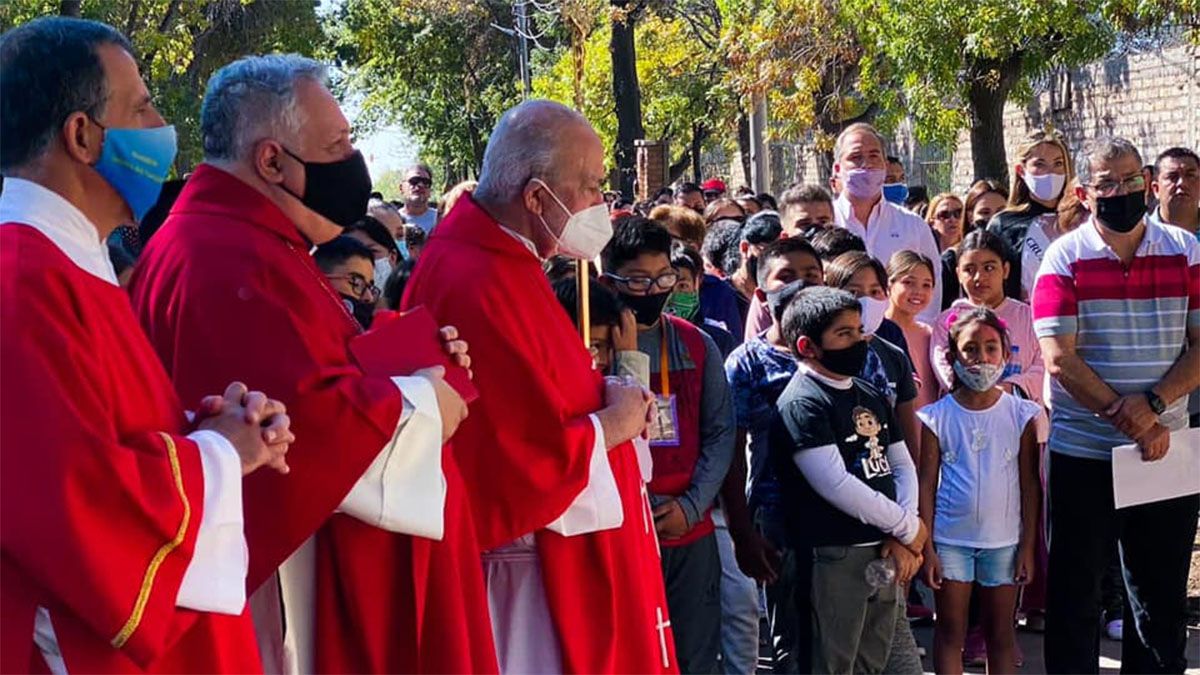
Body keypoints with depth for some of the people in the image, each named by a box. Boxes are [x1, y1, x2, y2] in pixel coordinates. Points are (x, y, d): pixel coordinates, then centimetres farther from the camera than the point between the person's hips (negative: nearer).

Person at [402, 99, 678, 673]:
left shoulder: (502, 261, 9)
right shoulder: (480, 289, -24)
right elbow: (534, 463, -28)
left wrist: (603, 398, 4)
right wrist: (615, 423, -10)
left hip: (559, 554, 11)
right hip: (531, 565, -11)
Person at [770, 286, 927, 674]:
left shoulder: (871, 397, 15)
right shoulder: (802, 403, -12)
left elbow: (903, 467, 13)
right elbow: (836, 486, -20)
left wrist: (903, 540, -4)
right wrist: (909, 528, -11)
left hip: (885, 553, 8)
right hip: (835, 556, -8)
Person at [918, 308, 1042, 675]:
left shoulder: (1021, 414, -1)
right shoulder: (937, 417, -2)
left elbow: (1029, 484, 1)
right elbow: (926, 484, -1)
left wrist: (1028, 546, -1)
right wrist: (926, 547, -4)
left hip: (1004, 540, 1)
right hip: (950, 539, 0)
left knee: (1001, 632, 9)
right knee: (950, 631, 6)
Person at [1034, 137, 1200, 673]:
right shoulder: (1064, 258, -3)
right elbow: (1060, 359, -11)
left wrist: (1154, 404, -17)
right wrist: (1133, 424, -15)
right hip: (1083, 452, -2)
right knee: (1075, 592, 7)